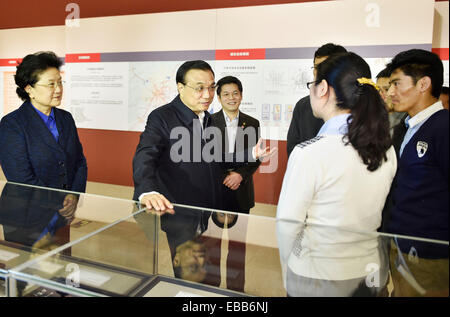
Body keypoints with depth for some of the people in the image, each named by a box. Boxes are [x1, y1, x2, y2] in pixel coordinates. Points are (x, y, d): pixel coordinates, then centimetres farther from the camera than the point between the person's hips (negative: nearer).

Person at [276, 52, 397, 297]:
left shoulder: (310, 153, -24)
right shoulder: (388, 150, -6)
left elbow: (288, 223, -17)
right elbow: (374, 213, 5)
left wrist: (287, 275, -2)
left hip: (319, 280, -5)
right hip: (371, 272, 6)